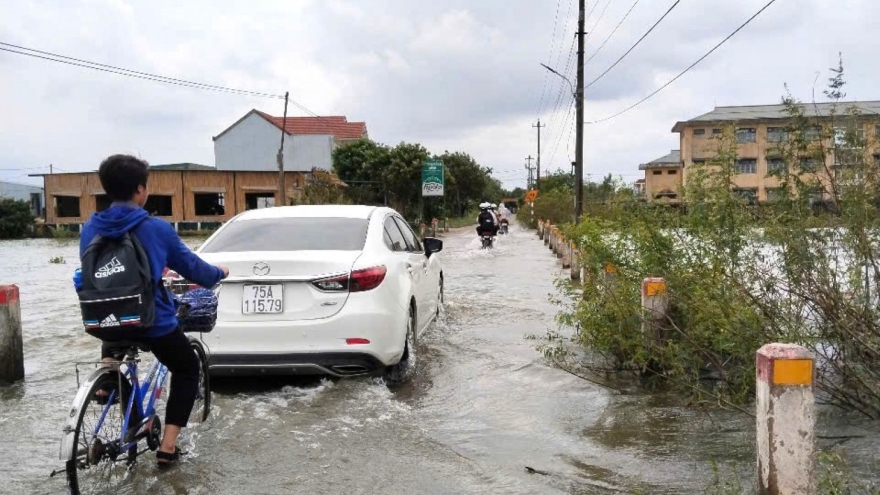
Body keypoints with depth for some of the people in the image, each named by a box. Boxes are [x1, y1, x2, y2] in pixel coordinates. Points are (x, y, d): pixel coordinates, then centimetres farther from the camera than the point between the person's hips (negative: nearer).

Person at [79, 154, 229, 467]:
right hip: (153, 322, -5)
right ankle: (167, 446, 11)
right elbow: (192, 268, -2)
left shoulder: (89, 230, -1)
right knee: (187, 370, 19)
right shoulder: (156, 229, -13)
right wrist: (219, 273, 20)